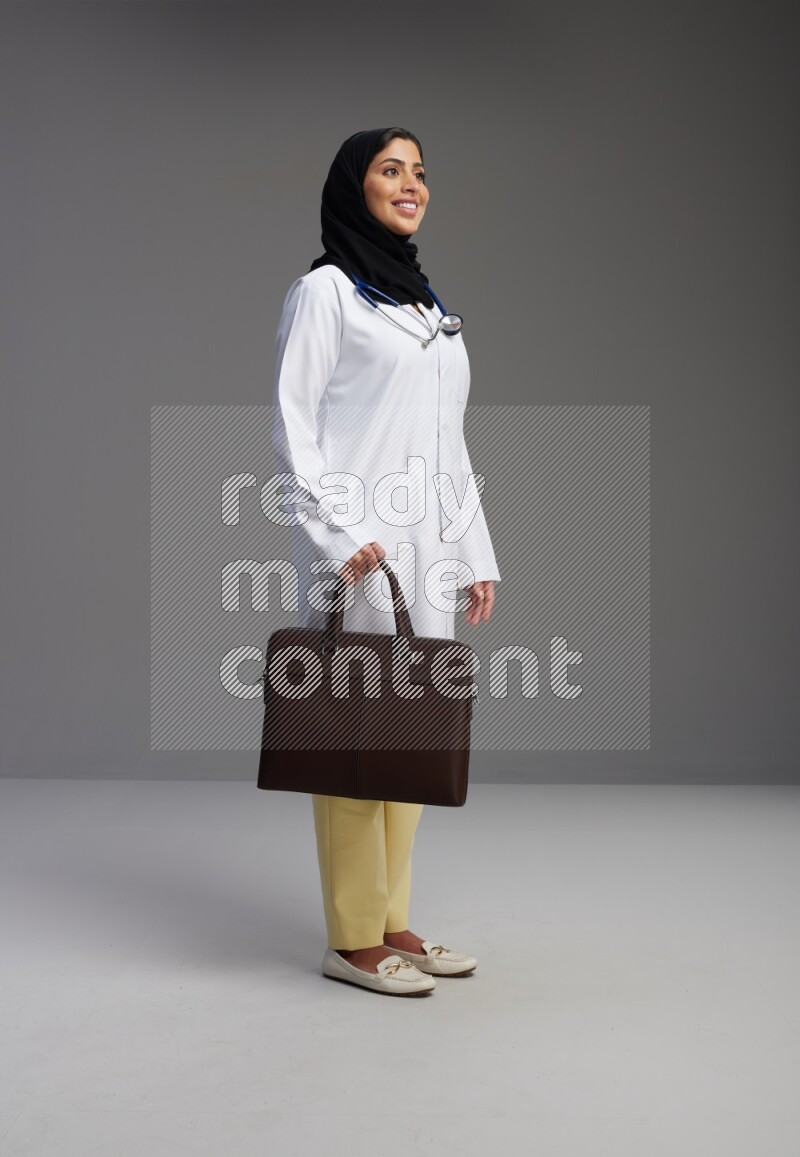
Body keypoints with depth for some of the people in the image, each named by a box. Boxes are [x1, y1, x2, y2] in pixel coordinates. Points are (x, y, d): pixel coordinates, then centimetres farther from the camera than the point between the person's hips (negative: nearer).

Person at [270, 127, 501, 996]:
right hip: (357, 553, -7)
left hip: (428, 552, 7)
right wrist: (336, 532, -17)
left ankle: (393, 921, 18)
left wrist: (476, 553, 14)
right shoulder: (324, 291, -1)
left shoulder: (428, 304, 20)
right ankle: (353, 939, 4)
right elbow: (291, 424, -7)